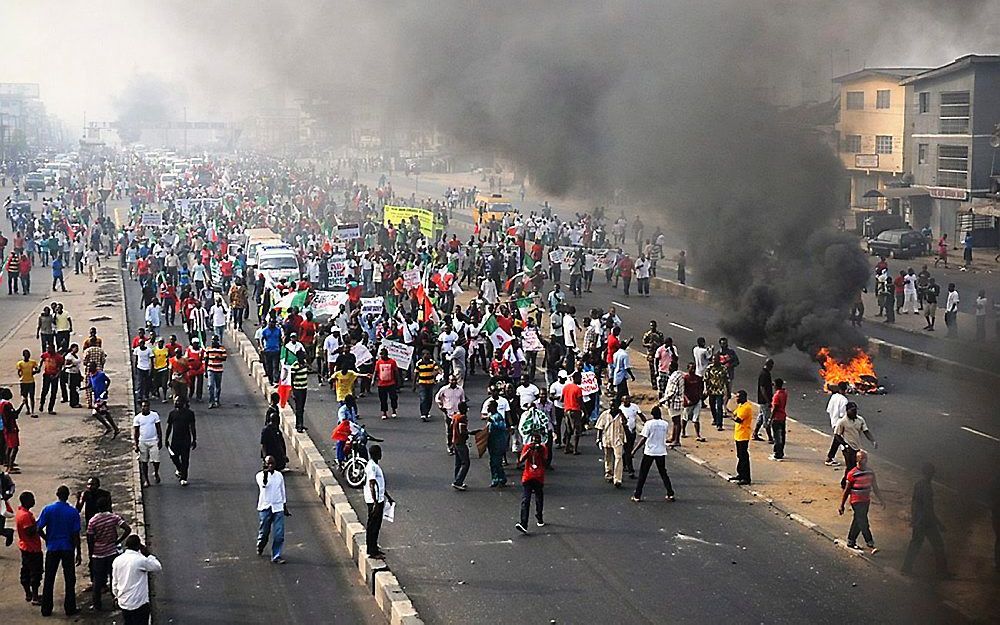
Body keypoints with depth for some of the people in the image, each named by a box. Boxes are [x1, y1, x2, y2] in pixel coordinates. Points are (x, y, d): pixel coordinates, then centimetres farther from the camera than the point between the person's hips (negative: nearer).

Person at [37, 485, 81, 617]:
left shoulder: (48, 509, -7)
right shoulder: (73, 512, -8)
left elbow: (39, 529, -8)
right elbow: (76, 534, -7)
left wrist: (47, 540, 11)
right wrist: (78, 553, 0)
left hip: (52, 548, 1)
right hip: (68, 549, -1)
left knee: (49, 580, 10)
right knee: (70, 580, 9)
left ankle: (46, 609, 14)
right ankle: (70, 608, 12)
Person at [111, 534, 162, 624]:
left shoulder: (117, 560, -1)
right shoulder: (141, 560, -18)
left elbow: (114, 582, 9)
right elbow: (158, 568, -2)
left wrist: (117, 595, 24)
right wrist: (148, 554, 3)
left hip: (123, 603, 6)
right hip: (139, 604, -5)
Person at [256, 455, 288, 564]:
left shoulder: (279, 475, 6)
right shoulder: (260, 475, -6)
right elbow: (263, 484, -28)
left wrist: (285, 508, 18)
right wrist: (265, 473, -44)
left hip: (278, 508, 2)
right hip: (265, 508, -2)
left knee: (279, 534, -6)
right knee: (264, 532, 10)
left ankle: (276, 556, 1)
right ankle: (260, 548, 40)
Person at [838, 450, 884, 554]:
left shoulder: (870, 472, 3)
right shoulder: (852, 474, -14)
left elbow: (875, 488, 13)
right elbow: (846, 490, -8)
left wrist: (881, 500, 11)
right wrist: (842, 505, -5)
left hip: (866, 501, 6)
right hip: (856, 501, -6)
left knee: (858, 522, 16)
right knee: (863, 523, -9)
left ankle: (851, 541, 28)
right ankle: (871, 545, -10)